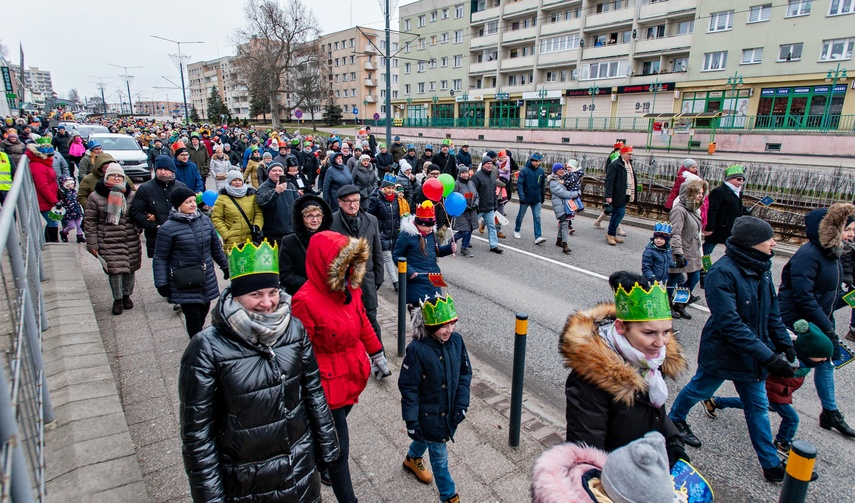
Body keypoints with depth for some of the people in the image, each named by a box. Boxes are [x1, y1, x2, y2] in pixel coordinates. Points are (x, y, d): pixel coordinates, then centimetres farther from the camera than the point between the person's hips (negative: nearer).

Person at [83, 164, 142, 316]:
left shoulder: (131, 195, 5)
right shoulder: (95, 197, -2)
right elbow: (89, 222, 0)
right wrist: (92, 244, -3)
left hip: (131, 242, 3)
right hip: (109, 243, -2)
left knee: (130, 269, 10)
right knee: (115, 270, -4)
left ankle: (126, 295, 31)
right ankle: (117, 299, 15)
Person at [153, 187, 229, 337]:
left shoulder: (205, 220, 4)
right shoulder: (168, 228, -10)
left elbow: (216, 247, 16)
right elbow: (160, 258, -6)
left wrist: (225, 266, 22)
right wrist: (161, 283, -8)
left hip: (207, 280, 5)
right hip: (184, 284, -5)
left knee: (203, 311, 15)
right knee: (193, 316, -4)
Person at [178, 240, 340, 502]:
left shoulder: (294, 328, -9)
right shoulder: (207, 348, -21)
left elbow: (313, 389, 1)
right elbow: (197, 429, -14)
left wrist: (327, 445, 7)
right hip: (244, 480, -3)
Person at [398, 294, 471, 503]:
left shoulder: (456, 340, -14)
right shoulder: (417, 349, -28)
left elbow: (465, 373, -2)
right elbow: (408, 387, -20)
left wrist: (462, 404, -6)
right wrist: (411, 421, -16)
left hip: (450, 409, 5)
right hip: (429, 413, -5)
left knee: (426, 438, 31)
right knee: (439, 455, 10)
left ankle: (413, 459, 62)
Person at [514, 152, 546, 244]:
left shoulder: (541, 171, 3)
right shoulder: (524, 170, -12)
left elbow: (543, 185, 12)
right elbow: (519, 184, -16)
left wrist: (543, 197, 14)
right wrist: (521, 196, -25)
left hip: (537, 199, 3)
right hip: (526, 198, -3)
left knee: (537, 217, -4)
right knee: (521, 215, 13)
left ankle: (538, 237, -6)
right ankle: (516, 231, 35)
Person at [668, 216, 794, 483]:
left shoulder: (761, 268, -3)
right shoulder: (723, 272, -28)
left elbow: (772, 310, 9)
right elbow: (730, 323, -31)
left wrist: (784, 343, 3)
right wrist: (768, 357, -30)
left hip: (751, 353, 7)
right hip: (722, 352, -7)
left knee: (758, 406, 17)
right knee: (700, 389, 17)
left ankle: (771, 464, 32)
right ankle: (675, 419, 45)